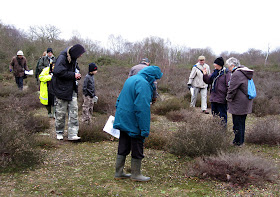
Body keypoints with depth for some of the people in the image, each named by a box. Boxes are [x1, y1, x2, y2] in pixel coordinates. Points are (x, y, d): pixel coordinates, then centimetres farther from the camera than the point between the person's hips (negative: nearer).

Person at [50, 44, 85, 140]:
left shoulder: (73, 59, 11)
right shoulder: (62, 58, -15)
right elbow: (58, 72, -26)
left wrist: (77, 75, 4)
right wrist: (73, 75, -20)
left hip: (72, 89, 7)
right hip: (62, 89, -7)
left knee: (74, 111, -1)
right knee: (61, 112, 5)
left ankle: (72, 134, 1)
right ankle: (59, 132, 22)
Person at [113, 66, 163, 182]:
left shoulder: (131, 79, 14)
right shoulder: (143, 84, -18)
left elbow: (120, 100, 21)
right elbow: (142, 108, -24)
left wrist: (119, 116, 25)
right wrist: (145, 129, -22)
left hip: (123, 120, 9)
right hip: (133, 123, -9)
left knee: (123, 148, 16)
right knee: (137, 148, 5)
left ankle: (119, 173, 24)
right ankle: (136, 174, 16)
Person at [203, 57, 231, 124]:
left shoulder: (226, 72, -12)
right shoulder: (215, 72, 11)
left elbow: (229, 86, -16)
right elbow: (208, 80, 15)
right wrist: (205, 75, -2)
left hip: (221, 98, -8)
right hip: (213, 97, 8)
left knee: (222, 114, 1)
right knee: (214, 113, 18)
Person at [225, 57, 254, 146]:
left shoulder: (236, 74, -19)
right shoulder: (245, 73, 12)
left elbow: (232, 89, -19)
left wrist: (228, 98, -1)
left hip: (238, 104, -9)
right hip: (246, 103, 9)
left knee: (237, 123, 1)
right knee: (242, 123, 17)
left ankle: (238, 142, 8)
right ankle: (241, 140, 26)